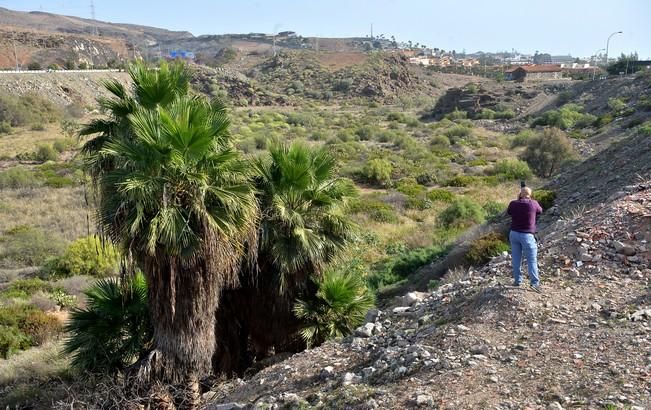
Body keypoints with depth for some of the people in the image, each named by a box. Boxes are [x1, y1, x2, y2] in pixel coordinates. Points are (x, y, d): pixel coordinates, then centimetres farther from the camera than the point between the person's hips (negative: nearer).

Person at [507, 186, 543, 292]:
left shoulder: (513, 204, -4)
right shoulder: (533, 203, -10)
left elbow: (509, 212, 17)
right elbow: (540, 211, 11)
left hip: (514, 234, 4)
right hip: (527, 235, -3)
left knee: (516, 259, 13)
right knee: (532, 260, 1)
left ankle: (517, 280, 20)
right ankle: (535, 283, -4)